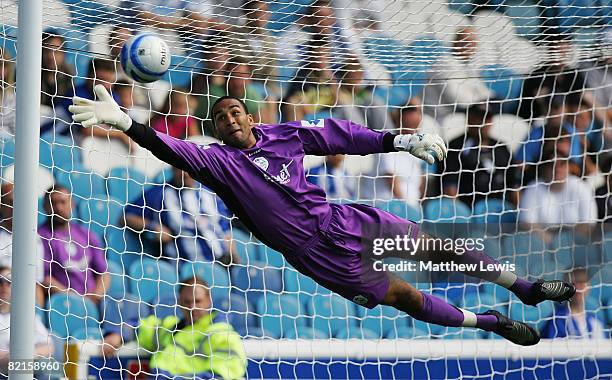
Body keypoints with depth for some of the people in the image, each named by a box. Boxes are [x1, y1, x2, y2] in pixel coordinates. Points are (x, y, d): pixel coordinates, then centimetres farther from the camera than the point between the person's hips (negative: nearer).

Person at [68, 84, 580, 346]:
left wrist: (401, 141, 14)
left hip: (343, 220, 4)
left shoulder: (284, 134, 5)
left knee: (437, 246, 3)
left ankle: (524, 287, 21)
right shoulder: (220, 161, -8)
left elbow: (342, 135, 14)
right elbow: (178, 152, -24)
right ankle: (491, 322, 17)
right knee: (406, 298, -4)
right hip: (320, 255, -4)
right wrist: (124, 123, -39)